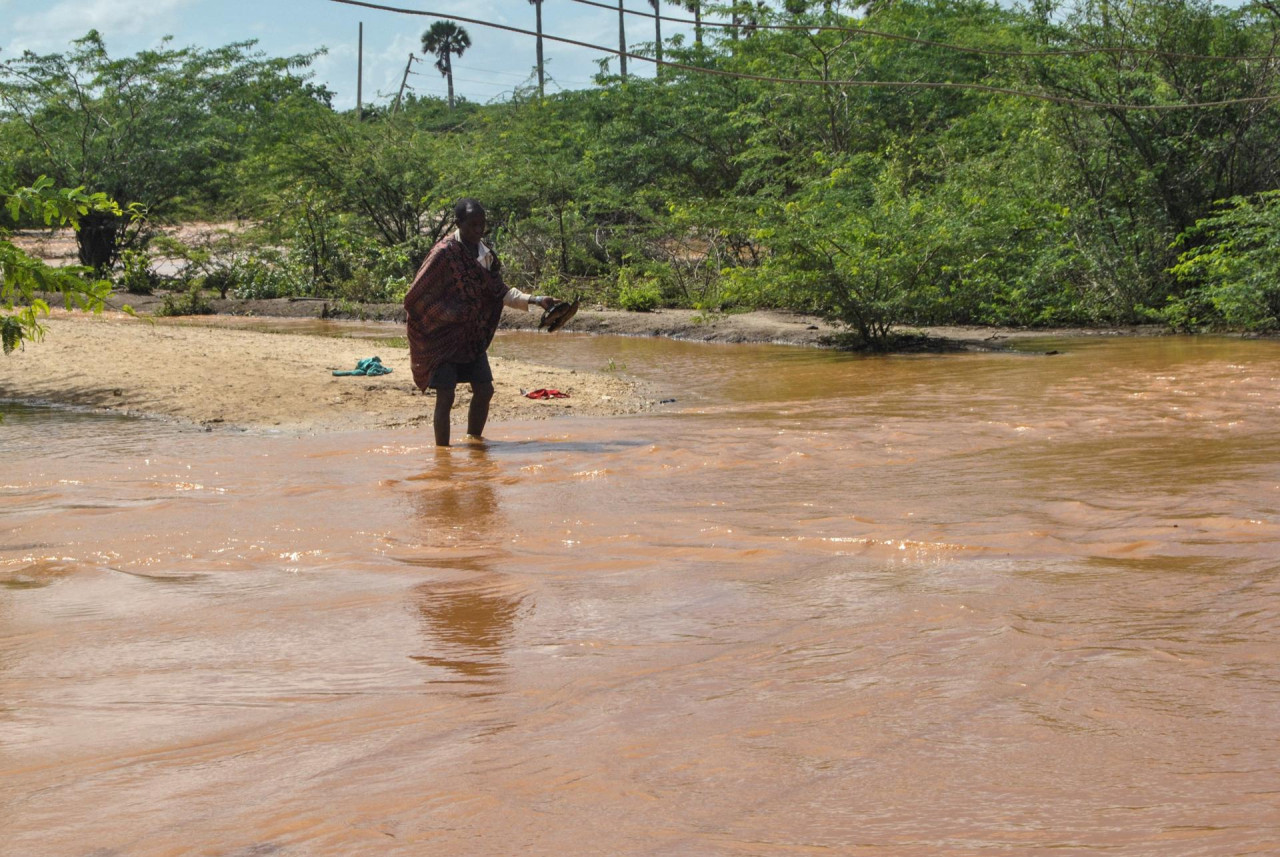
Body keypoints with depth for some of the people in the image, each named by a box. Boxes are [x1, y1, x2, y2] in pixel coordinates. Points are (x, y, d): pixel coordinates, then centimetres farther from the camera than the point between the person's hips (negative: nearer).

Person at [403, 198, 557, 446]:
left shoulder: (484, 254, 6)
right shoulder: (444, 253, -16)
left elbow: (500, 292, 8)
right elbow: (417, 296, -16)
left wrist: (535, 300, -4)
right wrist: (451, 313, -21)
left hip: (472, 337, 7)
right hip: (442, 337, -7)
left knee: (484, 390, 7)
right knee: (445, 396, -9)